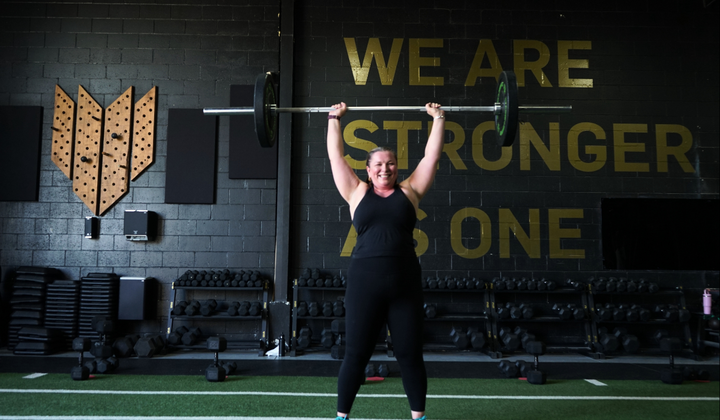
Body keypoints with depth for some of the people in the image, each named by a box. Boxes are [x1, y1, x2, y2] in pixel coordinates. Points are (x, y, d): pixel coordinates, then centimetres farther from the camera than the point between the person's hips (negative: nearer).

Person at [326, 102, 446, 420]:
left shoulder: (409, 191, 10)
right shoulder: (357, 193, 9)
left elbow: (432, 155, 14)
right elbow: (336, 155, 14)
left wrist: (438, 118, 18)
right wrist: (334, 119, 21)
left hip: (405, 284, 1)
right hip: (364, 283, -1)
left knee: (410, 355, 9)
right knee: (355, 355, 6)